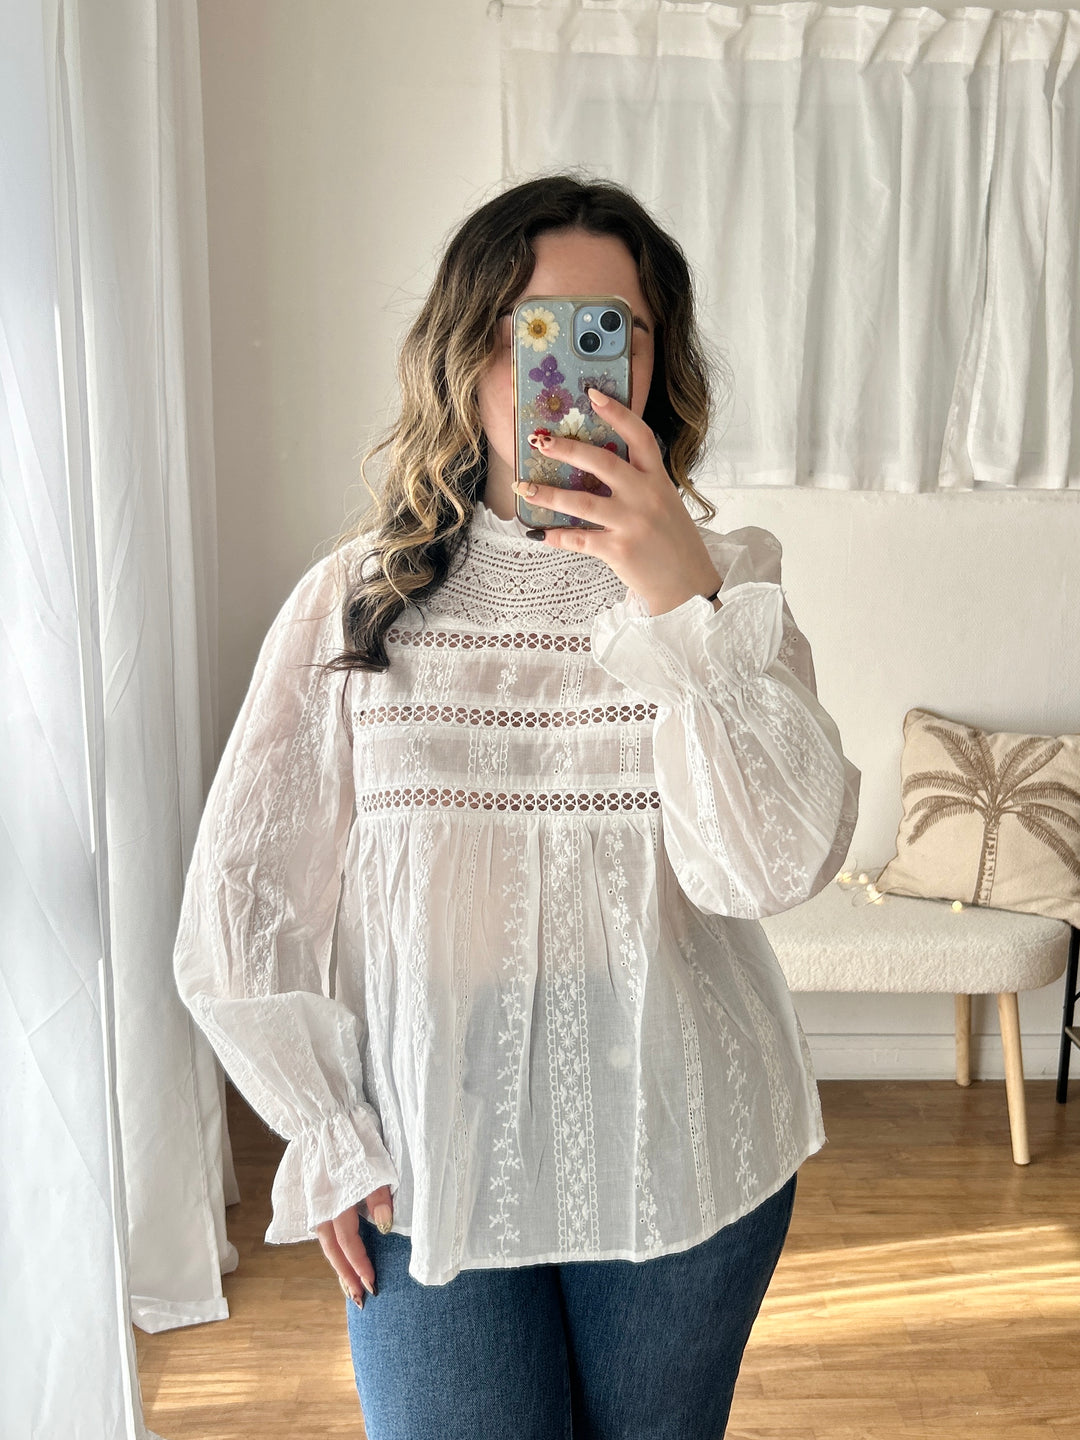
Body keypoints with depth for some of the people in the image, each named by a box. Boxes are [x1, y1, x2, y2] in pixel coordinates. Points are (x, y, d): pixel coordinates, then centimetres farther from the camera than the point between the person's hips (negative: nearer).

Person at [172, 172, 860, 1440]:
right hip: (427, 1177, 0)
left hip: (685, 1161, 1)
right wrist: (328, 1141, -2)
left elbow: (778, 865, -18)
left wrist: (682, 600, -27)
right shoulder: (356, 598, -6)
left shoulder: (722, 578, -4)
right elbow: (243, 905, -1)